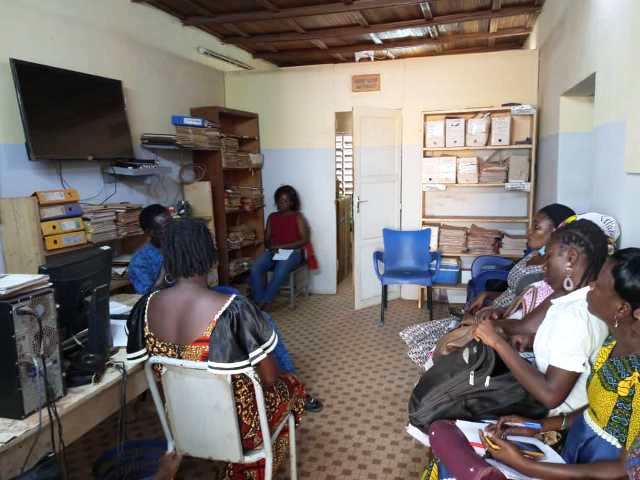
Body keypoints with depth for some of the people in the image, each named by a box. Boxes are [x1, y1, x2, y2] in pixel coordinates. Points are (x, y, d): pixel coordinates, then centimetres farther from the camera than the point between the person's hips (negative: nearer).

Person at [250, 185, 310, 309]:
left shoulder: (298, 217, 4)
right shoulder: (272, 217, 17)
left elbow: (304, 240, -6)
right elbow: (266, 239, 16)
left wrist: (282, 247, -14)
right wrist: (271, 247, -10)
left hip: (292, 252, -4)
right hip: (272, 251, 4)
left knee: (280, 272, -37)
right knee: (255, 269, -28)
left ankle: (265, 302, -27)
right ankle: (259, 302, -26)